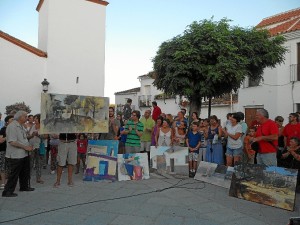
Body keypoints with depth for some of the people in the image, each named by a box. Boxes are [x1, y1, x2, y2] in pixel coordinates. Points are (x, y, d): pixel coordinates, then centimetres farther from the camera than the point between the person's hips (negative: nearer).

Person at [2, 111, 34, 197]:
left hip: (24, 154, 10)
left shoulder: (21, 126, 12)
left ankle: (24, 187, 36)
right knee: (14, 174, 0)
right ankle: (7, 192, 13)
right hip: (15, 155, -10)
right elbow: (12, 142, -25)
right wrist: (25, 147, -22)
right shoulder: (12, 126, -19)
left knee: (25, 172, 20)